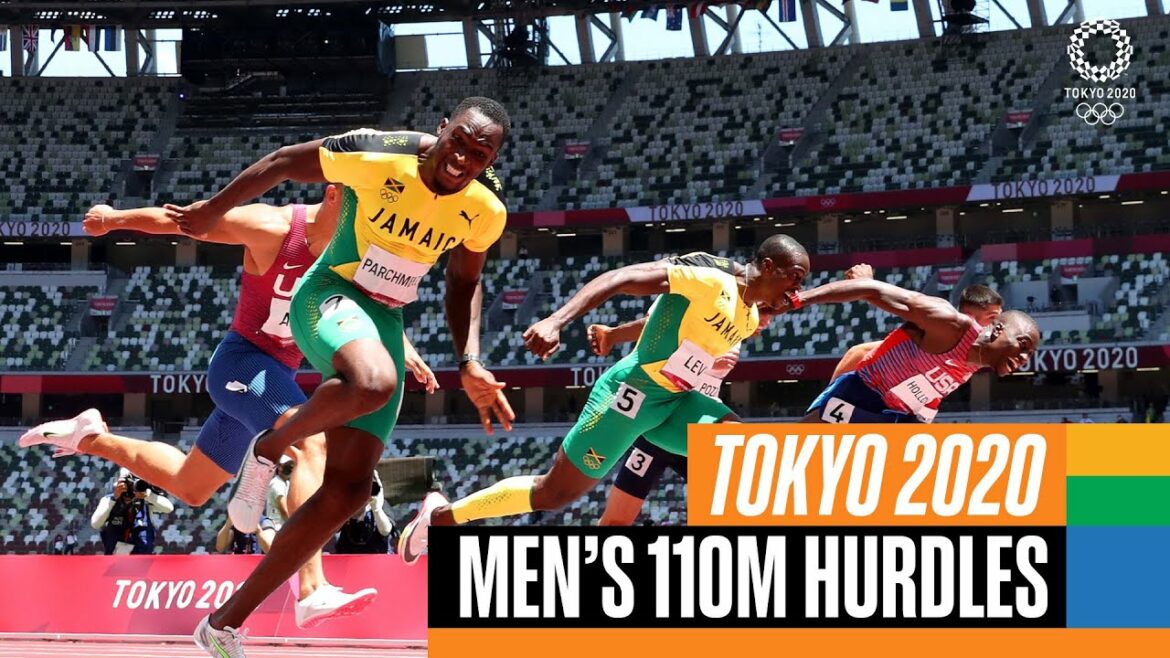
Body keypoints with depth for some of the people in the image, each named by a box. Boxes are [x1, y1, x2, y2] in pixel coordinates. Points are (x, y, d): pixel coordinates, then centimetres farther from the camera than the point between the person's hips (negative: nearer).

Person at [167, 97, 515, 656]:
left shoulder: (487, 209, -5)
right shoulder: (377, 156, -20)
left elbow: (463, 283, 13)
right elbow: (282, 163, -6)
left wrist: (469, 364, 0)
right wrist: (213, 211, 4)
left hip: (384, 321, 6)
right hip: (330, 295, -6)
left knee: (346, 492, -2)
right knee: (374, 383, -41)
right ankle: (269, 450, -10)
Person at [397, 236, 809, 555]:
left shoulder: (750, 317, 9)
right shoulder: (709, 278, -19)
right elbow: (620, 278, -25)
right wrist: (556, 322, -34)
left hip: (675, 400, 8)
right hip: (632, 391, -8)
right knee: (553, 494, 1)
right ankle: (441, 515, 19)